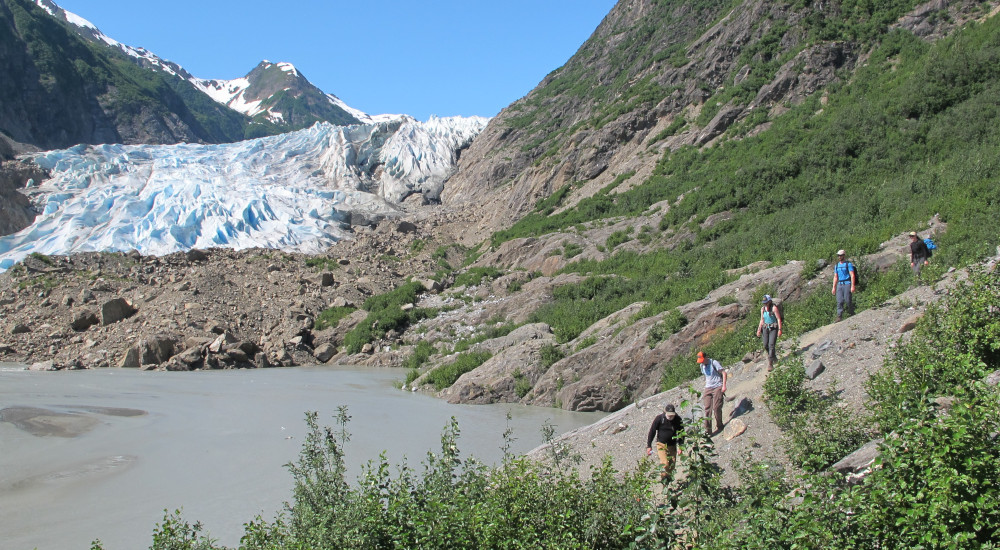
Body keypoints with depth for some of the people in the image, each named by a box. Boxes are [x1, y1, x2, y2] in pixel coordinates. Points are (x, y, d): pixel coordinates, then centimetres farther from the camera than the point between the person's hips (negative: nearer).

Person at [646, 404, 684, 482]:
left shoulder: (678, 419, -9)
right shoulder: (659, 418, -15)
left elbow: (681, 433, 3)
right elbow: (652, 431, -6)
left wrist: (680, 446, -5)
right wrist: (649, 446, -5)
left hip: (672, 445, 3)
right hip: (661, 444, -3)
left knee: (672, 464, 7)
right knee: (665, 464, -16)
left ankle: (668, 477, 33)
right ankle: (663, 476, 9)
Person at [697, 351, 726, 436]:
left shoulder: (714, 363, -9)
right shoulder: (702, 365, 11)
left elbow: (724, 373, -10)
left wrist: (724, 386, -16)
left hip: (717, 387, -6)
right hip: (708, 388, 6)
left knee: (716, 407, -10)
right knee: (707, 409, -5)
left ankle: (720, 426, 11)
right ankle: (708, 431, -7)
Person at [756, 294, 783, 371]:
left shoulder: (774, 308, -12)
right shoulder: (762, 309, 6)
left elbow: (779, 319, -12)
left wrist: (780, 329, -18)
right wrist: (759, 330, 9)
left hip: (774, 328, -6)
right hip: (766, 328, 6)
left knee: (771, 345, -15)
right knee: (766, 346, 5)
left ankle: (770, 364, -15)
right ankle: (774, 357, 33)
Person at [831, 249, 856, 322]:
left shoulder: (848, 264, -2)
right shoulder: (837, 266, 16)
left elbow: (852, 275, -9)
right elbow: (835, 277, 19)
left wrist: (852, 286, -17)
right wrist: (834, 288, 14)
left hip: (847, 284, -5)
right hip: (839, 285, 5)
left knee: (848, 301, -5)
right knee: (839, 301, -3)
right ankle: (839, 317, -6)